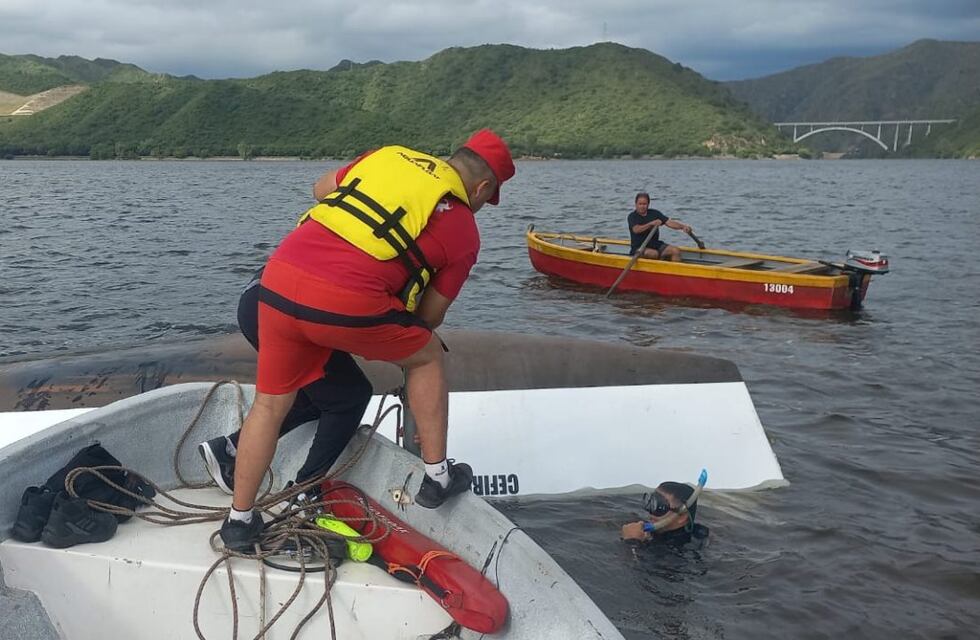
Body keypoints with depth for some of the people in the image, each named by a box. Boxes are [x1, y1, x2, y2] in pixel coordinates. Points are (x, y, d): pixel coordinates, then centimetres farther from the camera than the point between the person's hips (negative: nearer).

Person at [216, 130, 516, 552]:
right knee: (428, 356, 23)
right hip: (347, 303, -4)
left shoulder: (390, 155, 21)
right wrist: (398, 345, 37)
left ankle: (240, 521, 30)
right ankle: (437, 478, 29)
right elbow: (429, 316, 16)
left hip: (277, 279, 5)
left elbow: (321, 188, 34)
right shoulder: (463, 230, 11)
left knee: (270, 404, 22)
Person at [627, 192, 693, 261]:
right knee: (654, 254, -34)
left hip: (656, 245, 5)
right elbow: (636, 230, -23)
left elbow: (669, 222, -1)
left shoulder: (654, 213, 9)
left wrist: (684, 226, -18)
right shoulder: (632, 216, -4)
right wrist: (651, 223, -36)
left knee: (676, 251, -16)